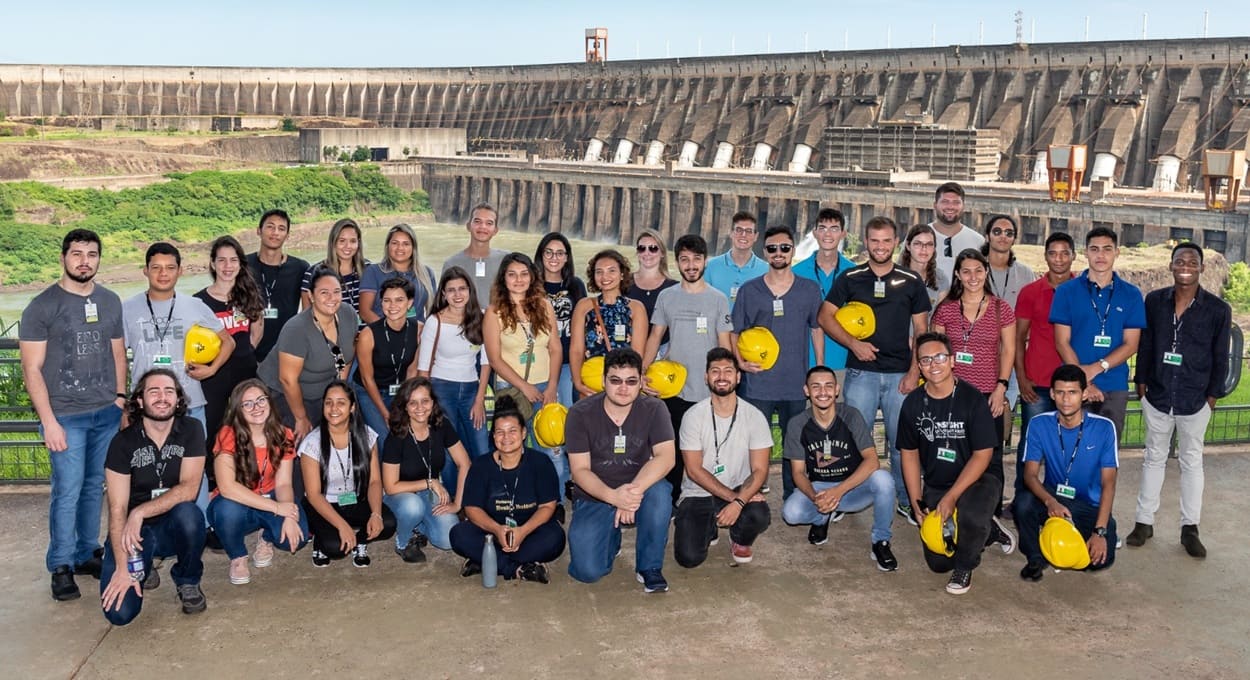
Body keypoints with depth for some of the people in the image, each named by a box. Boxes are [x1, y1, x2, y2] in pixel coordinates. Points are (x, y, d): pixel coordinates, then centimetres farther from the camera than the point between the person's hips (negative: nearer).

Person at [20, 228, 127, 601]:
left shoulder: (110, 301, 8)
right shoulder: (42, 306, -5)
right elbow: (32, 368, -6)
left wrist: (120, 399, 8)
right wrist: (49, 422, -11)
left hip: (107, 414, 4)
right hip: (66, 416, -4)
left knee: (94, 487, 10)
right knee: (68, 491, -3)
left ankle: (87, 554, 24)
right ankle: (61, 566, 10)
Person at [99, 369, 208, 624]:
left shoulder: (191, 430, -7)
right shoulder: (123, 441, -10)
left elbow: (189, 488, -16)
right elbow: (117, 509, -14)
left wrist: (140, 513, -25)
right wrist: (123, 568, -21)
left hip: (173, 527, 1)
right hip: (134, 533, 0)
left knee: (188, 513, -36)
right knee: (119, 612, -19)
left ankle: (188, 582, -6)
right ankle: (143, 569, 16)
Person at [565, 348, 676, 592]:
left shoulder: (653, 408, -10)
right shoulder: (581, 413, -12)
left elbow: (665, 457, -21)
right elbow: (580, 470, -15)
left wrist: (634, 490, -37)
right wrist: (613, 496, -34)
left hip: (638, 491, 1)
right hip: (594, 498, 0)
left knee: (660, 492, -35)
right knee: (588, 571, -19)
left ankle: (649, 567, -11)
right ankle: (612, 538, 18)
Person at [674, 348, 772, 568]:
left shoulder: (754, 417, -7)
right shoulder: (693, 416, -9)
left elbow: (759, 470, -11)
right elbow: (694, 470, -11)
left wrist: (738, 502, -27)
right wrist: (731, 496, -19)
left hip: (740, 492, 0)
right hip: (698, 494, 0)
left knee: (759, 516, -33)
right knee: (689, 557, -18)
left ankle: (740, 540, 6)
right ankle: (708, 529, 20)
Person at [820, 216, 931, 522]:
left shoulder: (912, 282, 6)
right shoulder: (850, 278, 5)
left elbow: (921, 331, 6)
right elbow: (825, 316, 5)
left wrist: (914, 372, -3)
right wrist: (853, 343, -8)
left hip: (900, 374, 1)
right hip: (861, 372, 0)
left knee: (903, 441, 5)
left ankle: (907, 501, 19)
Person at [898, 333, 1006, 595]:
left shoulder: (972, 399, -16)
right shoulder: (913, 404, -4)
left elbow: (982, 455, -15)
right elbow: (909, 454, 5)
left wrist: (952, 497, -21)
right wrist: (917, 503, -3)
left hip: (976, 480, -4)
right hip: (935, 486, 4)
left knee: (971, 515, -39)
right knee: (938, 562, -2)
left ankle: (964, 567, -5)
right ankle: (984, 529, 30)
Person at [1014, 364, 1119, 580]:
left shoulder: (1104, 427, -12)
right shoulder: (1040, 424, -8)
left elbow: (1108, 484, -13)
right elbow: (1030, 475, -12)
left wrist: (1100, 531, -24)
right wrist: (1050, 501, -34)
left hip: (1089, 506, 0)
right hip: (1052, 498, 0)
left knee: (1102, 557, -25)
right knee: (1023, 503, -33)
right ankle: (1036, 557, -3)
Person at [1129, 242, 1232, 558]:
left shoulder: (1218, 309, -8)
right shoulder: (1154, 301, -2)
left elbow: (1220, 357, -2)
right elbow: (1144, 345, 5)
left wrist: (1213, 395, -1)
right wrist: (1141, 383, 4)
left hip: (1195, 401, -1)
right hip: (1157, 396, 2)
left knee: (1192, 463, 10)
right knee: (1153, 458, 12)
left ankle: (1190, 528, 20)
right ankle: (1144, 521, 21)